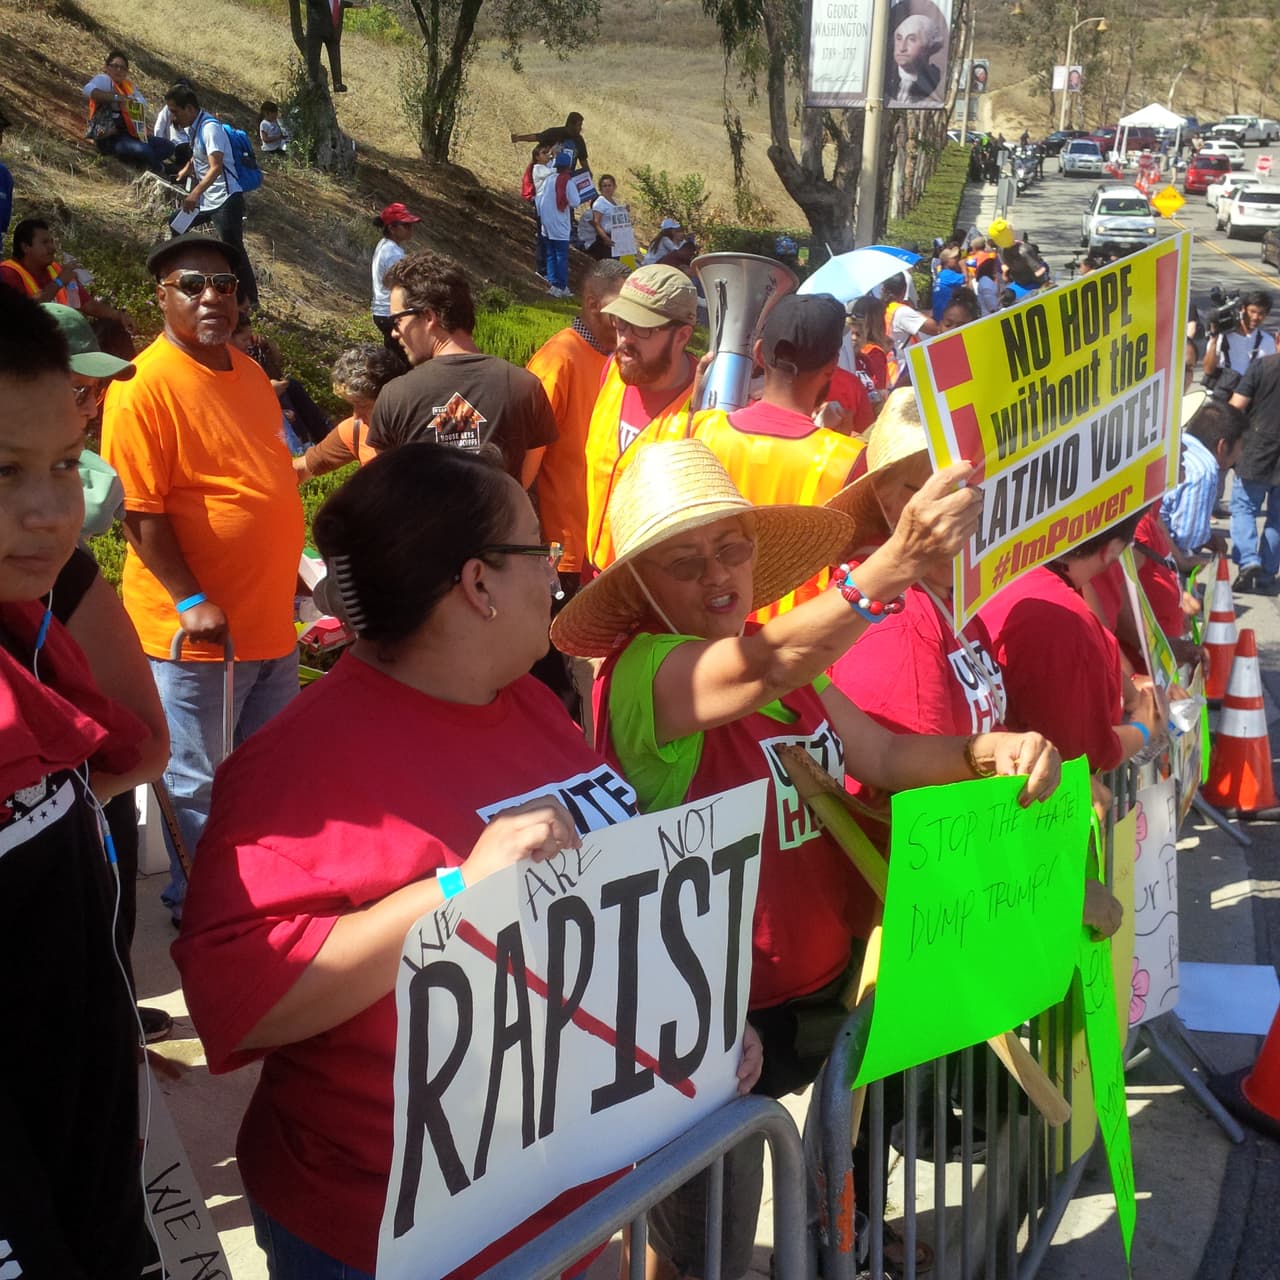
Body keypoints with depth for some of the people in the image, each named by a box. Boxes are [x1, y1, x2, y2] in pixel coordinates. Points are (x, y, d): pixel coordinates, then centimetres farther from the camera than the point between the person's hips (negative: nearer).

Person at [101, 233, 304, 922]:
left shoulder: (249, 374, 9)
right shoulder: (145, 387, -15)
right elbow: (139, 511, -19)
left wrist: (289, 570, 21)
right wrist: (191, 601, -22)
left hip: (271, 623, 8)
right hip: (200, 632, -8)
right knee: (199, 785, 6)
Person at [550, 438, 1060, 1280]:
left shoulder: (782, 655, 4)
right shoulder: (644, 669, -22)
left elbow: (882, 755, 4)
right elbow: (777, 665, -40)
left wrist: (985, 752, -15)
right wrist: (897, 563, -54)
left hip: (830, 979, 7)